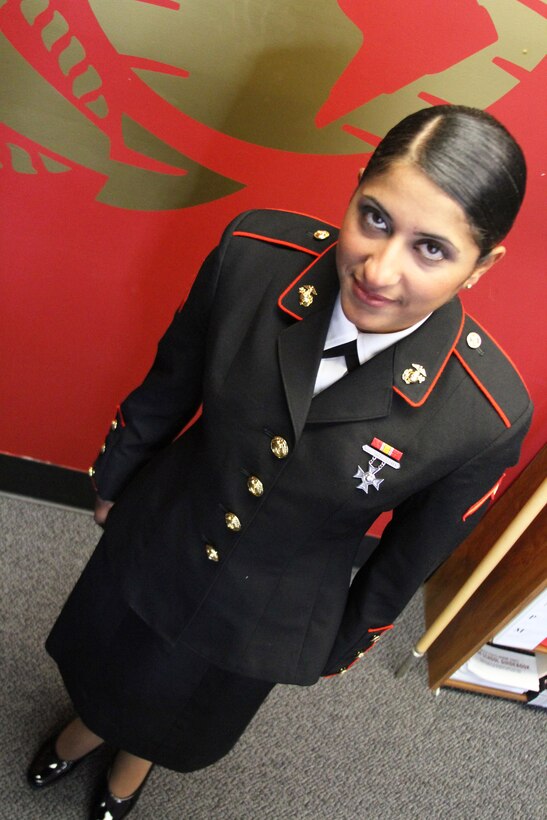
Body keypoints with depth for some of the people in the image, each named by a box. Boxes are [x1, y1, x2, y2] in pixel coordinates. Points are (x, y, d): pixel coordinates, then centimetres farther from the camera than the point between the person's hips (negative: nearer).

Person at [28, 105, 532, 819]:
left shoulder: (488, 417, -31)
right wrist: (113, 480, 7)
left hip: (265, 618, -1)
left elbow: (414, 555, -12)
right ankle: (89, 725, 73)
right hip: (155, 539, 2)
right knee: (107, 661, 33)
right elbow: (169, 385, -9)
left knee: (184, 713, 31)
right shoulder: (256, 254, -28)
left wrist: (347, 643, 5)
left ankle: (133, 763, 72)